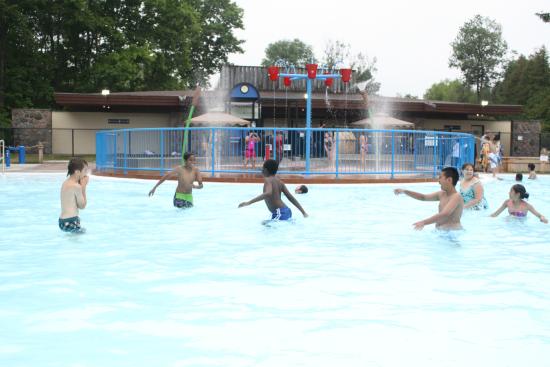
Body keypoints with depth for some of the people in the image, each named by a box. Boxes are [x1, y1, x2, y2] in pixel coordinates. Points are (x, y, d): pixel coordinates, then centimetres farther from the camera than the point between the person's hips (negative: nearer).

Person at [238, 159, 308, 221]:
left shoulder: (268, 180, -8)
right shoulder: (279, 181, 16)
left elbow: (268, 193, -30)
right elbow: (291, 198, 14)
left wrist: (249, 202, -33)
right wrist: (303, 212, 17)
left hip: (279, 214, -9)